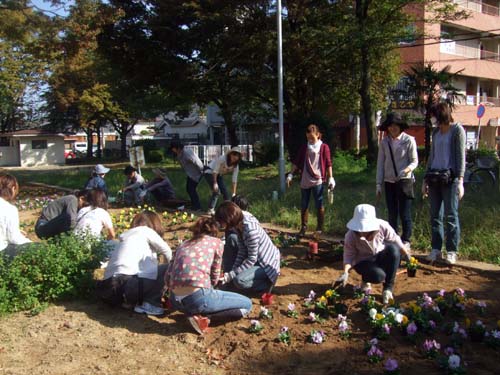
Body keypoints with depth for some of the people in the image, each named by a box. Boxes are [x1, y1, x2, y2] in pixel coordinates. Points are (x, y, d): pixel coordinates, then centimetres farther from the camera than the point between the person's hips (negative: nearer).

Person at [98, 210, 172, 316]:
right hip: (126, 283, -8)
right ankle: (149, 304, -1)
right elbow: (167, 251, 16)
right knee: (168, 270, 4)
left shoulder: (126, 235, 30)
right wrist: (170, 264, 35)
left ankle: (130, 300, 13)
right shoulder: (146, 230, 9)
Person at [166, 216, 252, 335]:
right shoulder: (216, 242, 10)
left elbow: (168, 278, 16)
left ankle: (193, 312, 8)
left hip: (176, 301, 6)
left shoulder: (183, 244, 21)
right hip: (198, 298, -6)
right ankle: (203, 318, -4)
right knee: (247, 304, 12)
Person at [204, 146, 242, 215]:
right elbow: (215, 171, -25)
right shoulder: (222, 158, -32)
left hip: (219, 175, 6)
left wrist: (234, 193, -11)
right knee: (216, 191, -21)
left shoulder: (236, 165, -13)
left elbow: (234, 179, -10)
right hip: (210, 172, -6)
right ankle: (211, 210, -19)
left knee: (225, 192, 4)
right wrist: (215, 183, -24)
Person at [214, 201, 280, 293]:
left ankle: (267, 282, -2)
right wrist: (232, 271, -10)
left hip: (267, 264, -9)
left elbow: (252, 259, -25)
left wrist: (231, 275, -22)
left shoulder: (251, 230, -33)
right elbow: (242, 251, -4)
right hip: (257, 259, 9)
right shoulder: (239, 222, -8)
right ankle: (227, 275, 7)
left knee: (239, 280, -27)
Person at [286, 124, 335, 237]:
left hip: (317, 180, -4)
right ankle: (304, 227, 18)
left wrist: (330, 178, -6)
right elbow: (296, 162, 11)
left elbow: (328, 164, -1)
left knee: (319, 205, 0)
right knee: (304, 205, 8)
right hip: (304, 181, 4)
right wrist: (291, 174, 3)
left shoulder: (324, 147, 1)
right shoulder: (304, 148, 11)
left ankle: (320, 227, 11)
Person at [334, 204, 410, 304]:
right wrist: (346, 272, -34)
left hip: (381, 258, 3)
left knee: (393, 248, -32)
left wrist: (405, 252, -1)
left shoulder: (383, 226, -22)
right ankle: (366, 279, 6)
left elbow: (395, 240, -5)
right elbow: (349, 256, -20)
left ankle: (388, 288, -17)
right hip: (363, 262, -3)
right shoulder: (351, 236, -25)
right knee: (378, 275, -36)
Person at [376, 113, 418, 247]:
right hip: (389, 182, 3)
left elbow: (414, 161, -1)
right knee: (392, 215, 9)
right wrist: (379, 184, 5)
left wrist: (407, 169, -24)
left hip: (404, 181, -3)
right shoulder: (384, 142, 6)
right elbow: (380, 164, 8)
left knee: (404, 214, -3)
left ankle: (406, 240, 10)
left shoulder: (409, 140, -4)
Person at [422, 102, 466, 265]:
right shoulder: (436, 132, 16)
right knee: (435, 215, 6)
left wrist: (460, 181, -15)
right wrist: (425, 180, 17)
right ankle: (436, 249, 12)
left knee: (451, 215, -4)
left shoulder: (457, 130, -2)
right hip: (434, 178, 6)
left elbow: (461, 156, -7)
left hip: (450, 178, -6)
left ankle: (452, 251, 3)